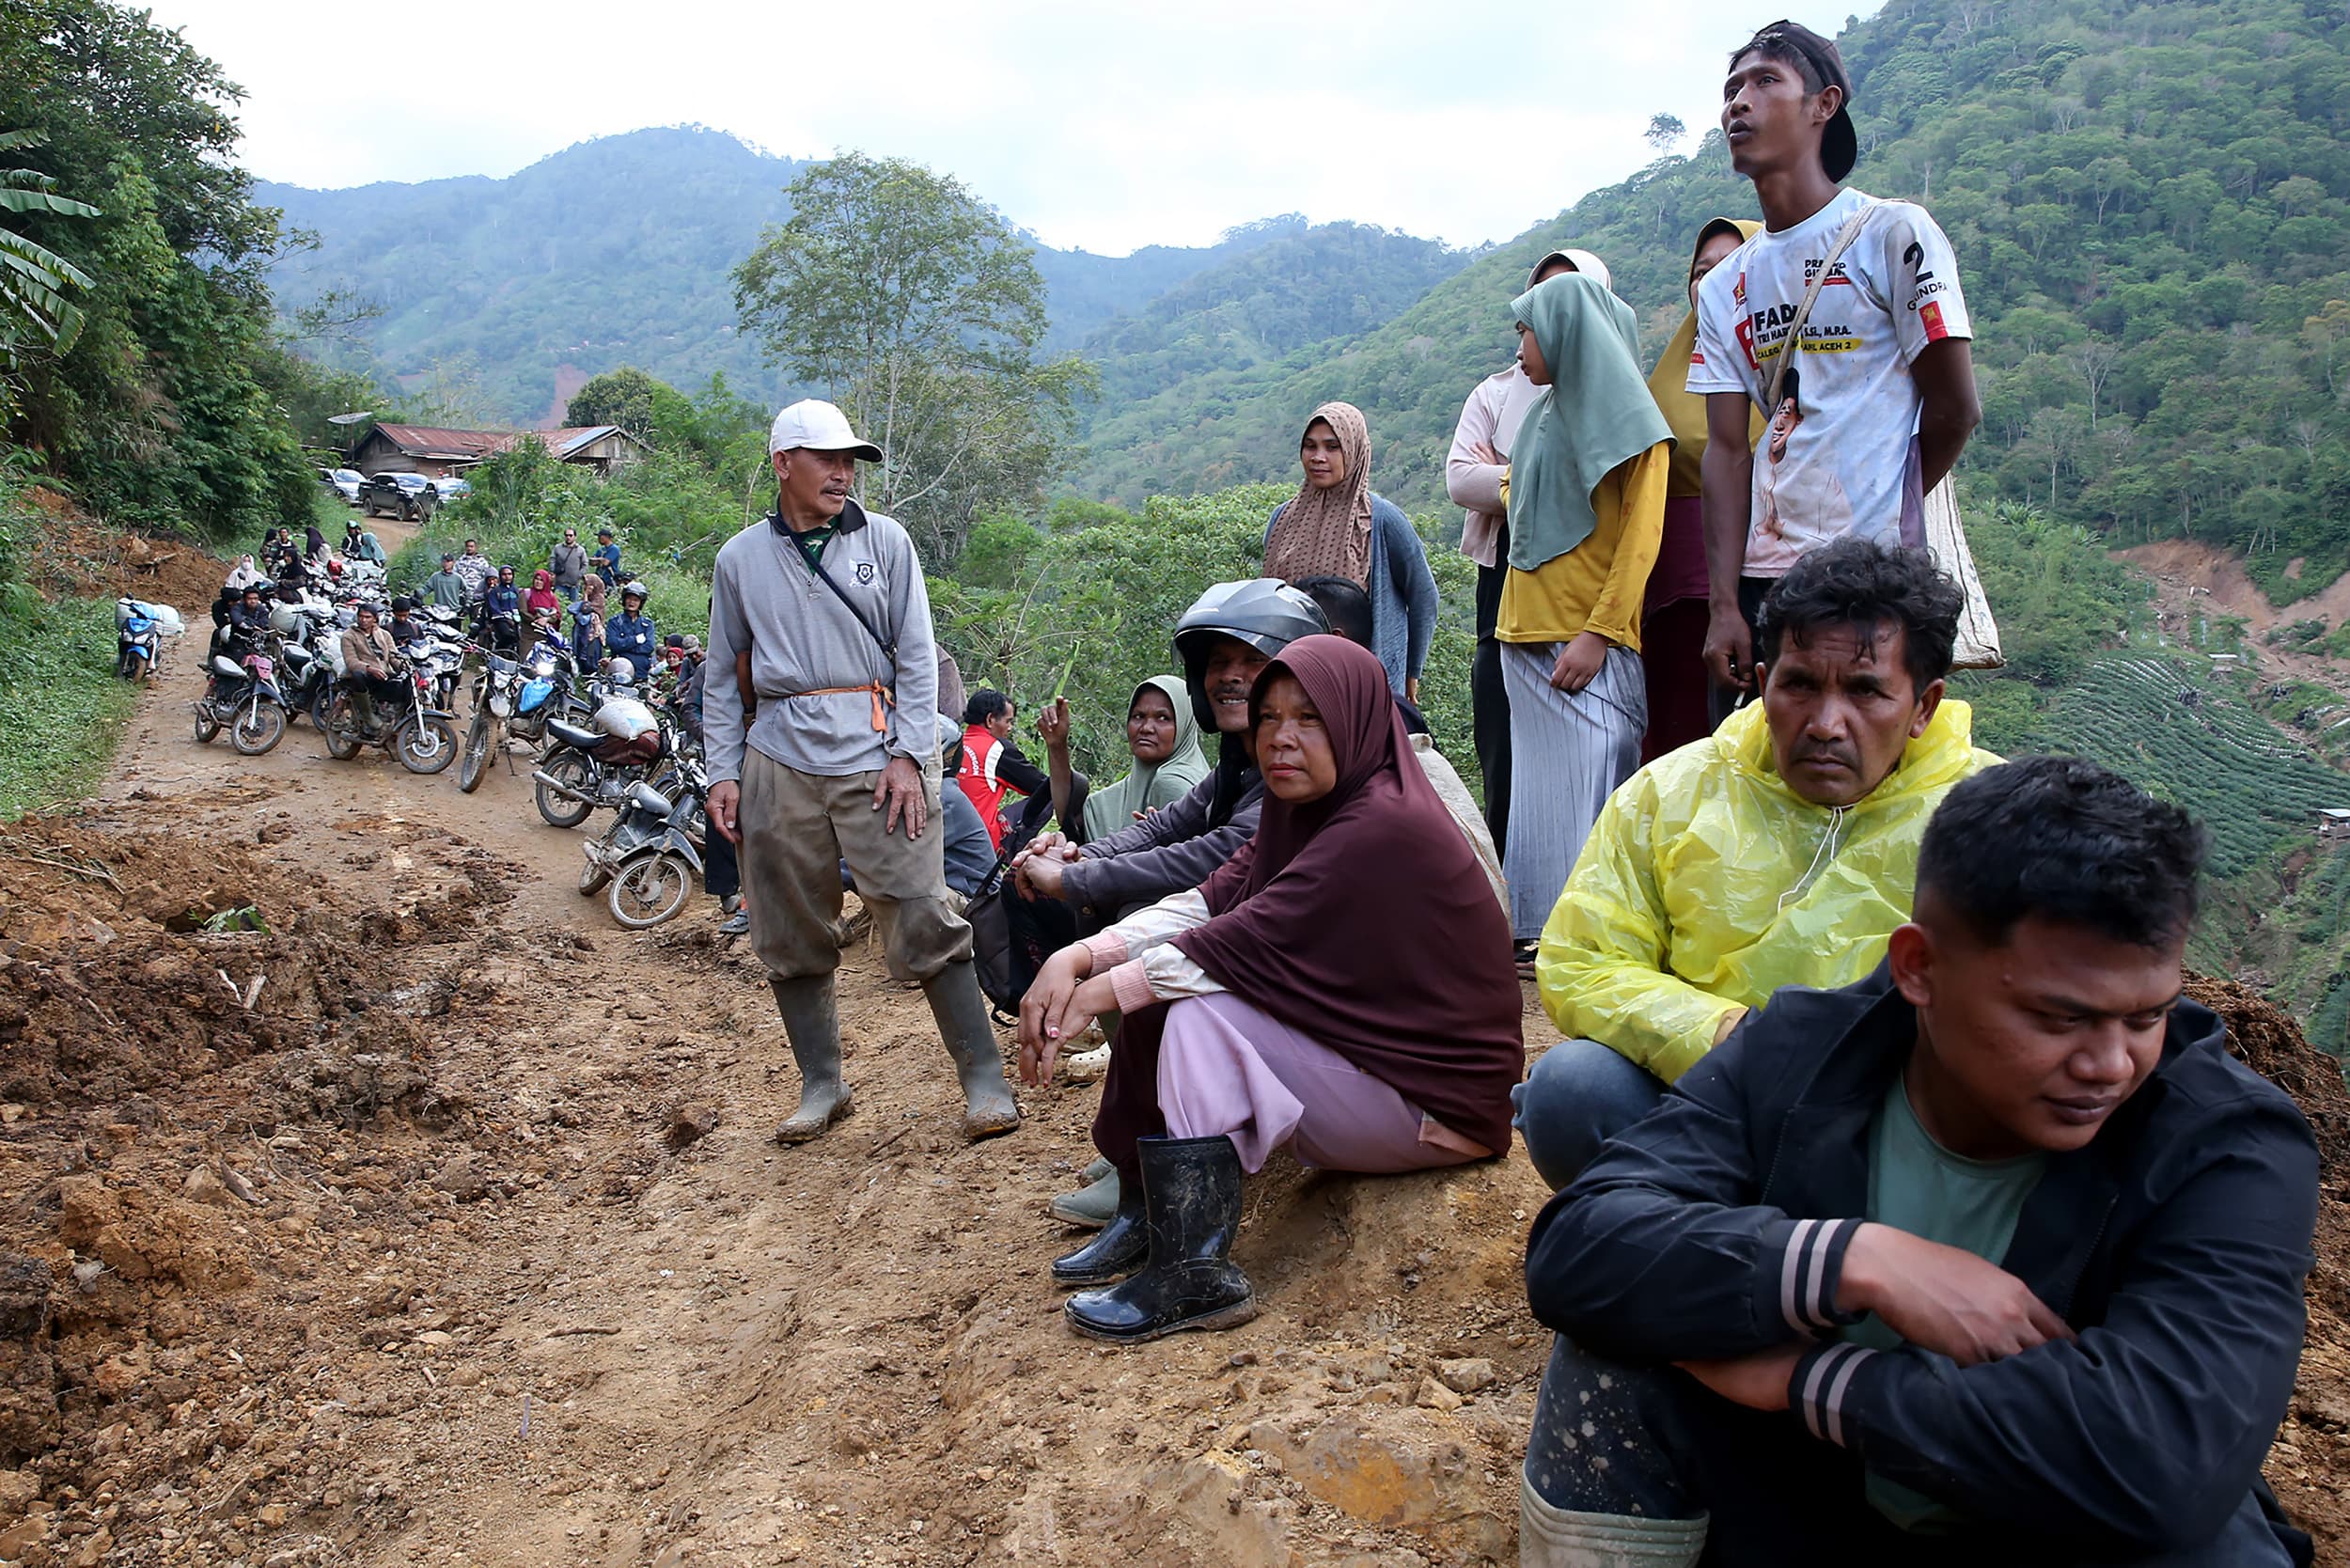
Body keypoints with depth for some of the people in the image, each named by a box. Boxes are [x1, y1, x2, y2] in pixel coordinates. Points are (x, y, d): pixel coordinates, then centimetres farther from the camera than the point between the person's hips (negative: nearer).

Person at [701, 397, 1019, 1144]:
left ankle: (984, 1079, 0)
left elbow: (917, 655, 4)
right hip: (779, 761, 3)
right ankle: (821, 1084, 21)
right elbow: (723, 679, 16)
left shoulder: (885, 540, 8)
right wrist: (723, 772, 6)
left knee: (924, 921, -7)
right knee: (792, 937, 7)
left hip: (874, 752, -2)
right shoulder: (740, 559, 13)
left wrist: (910, 756, -7)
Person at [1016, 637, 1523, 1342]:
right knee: (1155, 994, 0)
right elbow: (1207, 902, -4)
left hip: (1433, 1097, -9)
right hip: (1352, 1047, 9)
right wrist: (1079, 959, -19)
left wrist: (1099, 994, -26)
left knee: (1200, 1014, -24)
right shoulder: (1307, 814, 7)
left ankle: (1196, 1272, -18)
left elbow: (1254, 939, -29)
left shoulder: (1386, 827, -22)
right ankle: (1144, 1215, 6)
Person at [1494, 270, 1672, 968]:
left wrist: (1598, 632, -19)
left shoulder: (1623, 415, -4)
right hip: (1526, 633, 8)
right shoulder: (1547, 413, 18)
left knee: (1584, 779, -8)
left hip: (1588, 641, -8)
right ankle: (1542, 927, 13)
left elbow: (1642, 530, -12)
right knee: (1540, 781, 8)